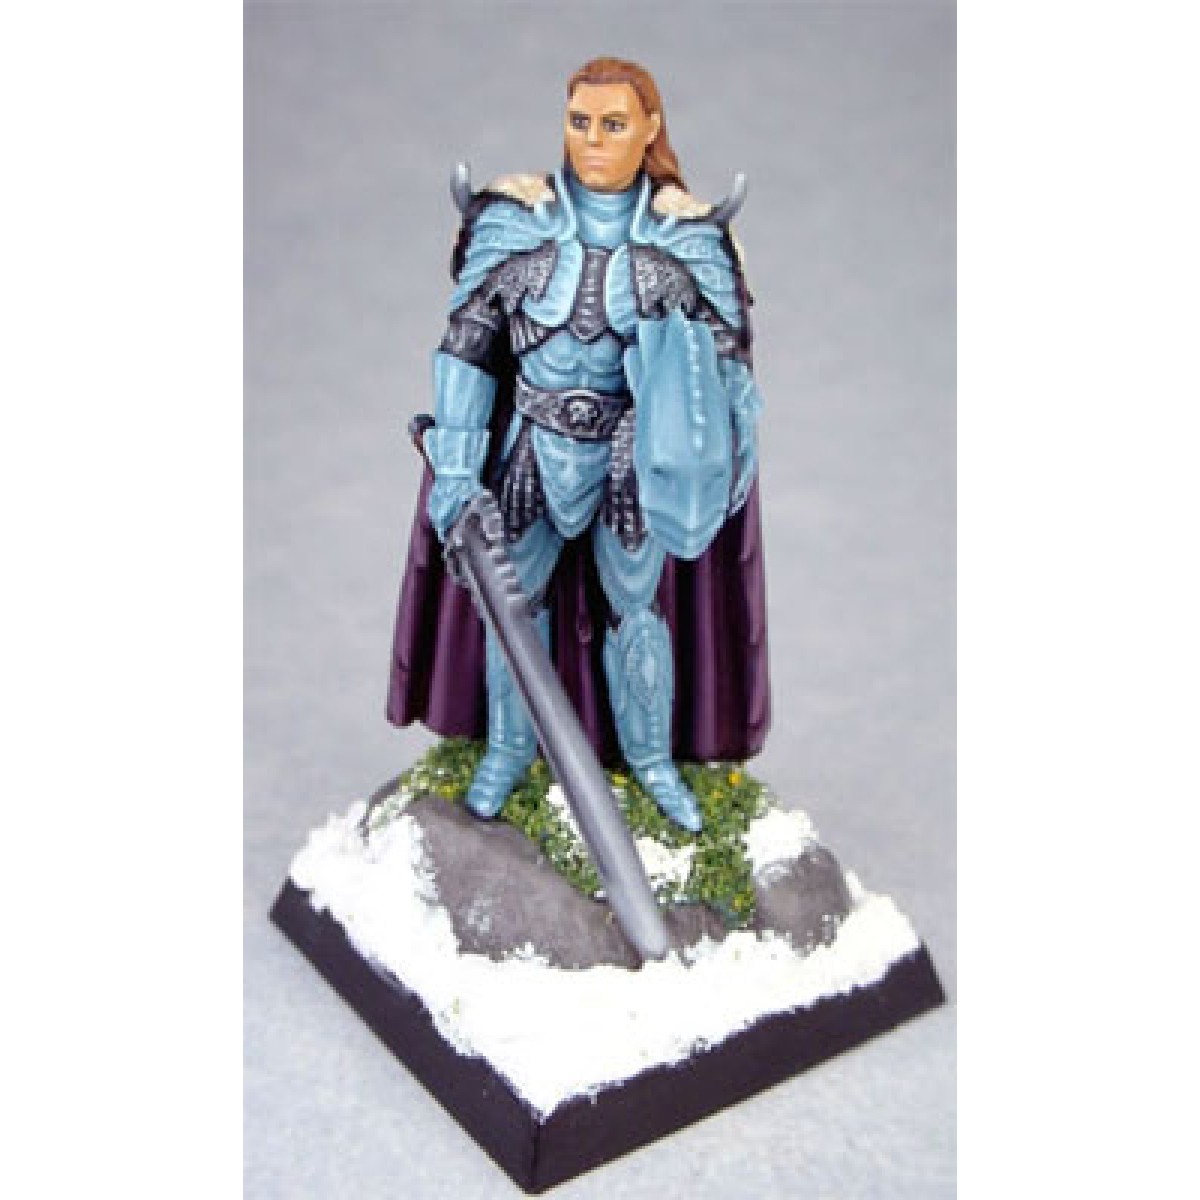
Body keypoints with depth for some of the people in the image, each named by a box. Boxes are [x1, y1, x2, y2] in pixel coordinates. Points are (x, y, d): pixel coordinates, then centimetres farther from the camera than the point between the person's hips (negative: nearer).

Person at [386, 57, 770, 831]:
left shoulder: (688, 235, -9)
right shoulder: (513, 220, -9)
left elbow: (727, 353, -4)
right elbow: (467, 344, -7)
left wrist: (714, 466, -20)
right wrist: (456, 467, -10)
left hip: (632, 458, 0)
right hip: (531, 447, 1)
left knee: (637, 605, 14)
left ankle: (651, 754, 35)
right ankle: (509, 747, 37)